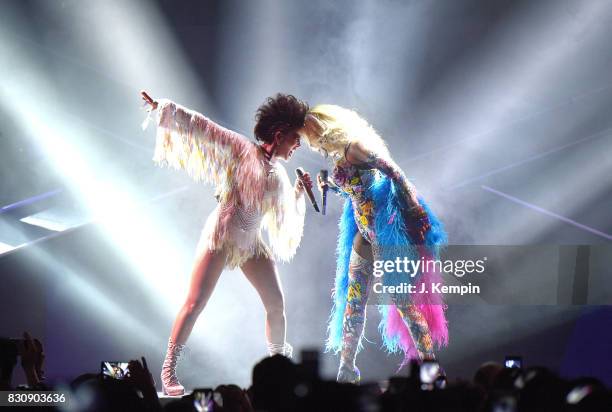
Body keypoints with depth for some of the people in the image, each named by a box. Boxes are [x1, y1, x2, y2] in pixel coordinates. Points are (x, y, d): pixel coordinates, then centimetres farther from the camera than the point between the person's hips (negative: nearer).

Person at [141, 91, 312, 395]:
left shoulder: (278, 175, 14)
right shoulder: (241, 150, -3)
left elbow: (286, 215, 26)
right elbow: (202, 127, -8)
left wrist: (300, 192, 14)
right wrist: (163, 108, -12)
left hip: (252, 244, 7)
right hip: (221, 237, -6)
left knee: (276, 304, 3)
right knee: (194, 304, -11)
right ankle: (168, 370, -8)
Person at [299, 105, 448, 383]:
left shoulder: (355, 147, -13)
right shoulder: (338, 159, 13)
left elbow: (393, 171, -17)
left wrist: (414, 208, -22)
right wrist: (328, 187, 13)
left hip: (386, 229, -9)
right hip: (364, 232, 9)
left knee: (399, 297, -7)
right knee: (353, 299, 6)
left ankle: (428, 359, 0)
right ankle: (347, 365, 10)